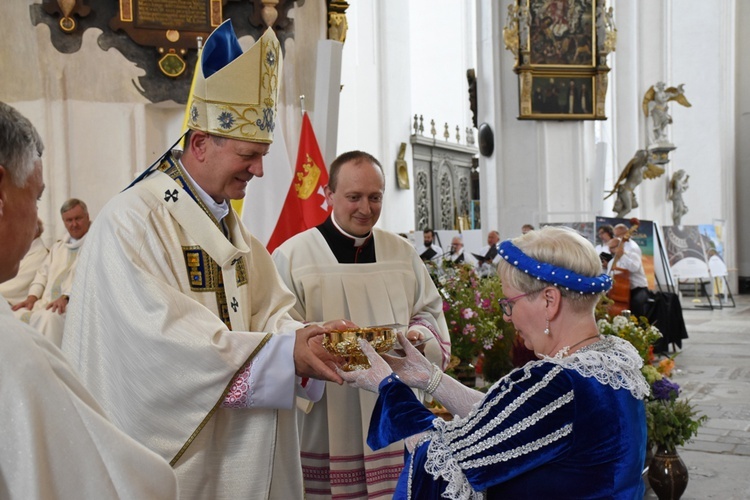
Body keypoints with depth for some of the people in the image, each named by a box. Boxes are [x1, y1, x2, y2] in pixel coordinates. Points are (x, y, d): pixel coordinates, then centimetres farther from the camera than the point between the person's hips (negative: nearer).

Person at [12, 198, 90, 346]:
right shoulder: (58, 247, 29)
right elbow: (43, 272, 24)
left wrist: (66, 297, -24)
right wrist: (32, 296, 4)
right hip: (48, 301, 7)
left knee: (49, 317, -36)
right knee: (20, 315, -21)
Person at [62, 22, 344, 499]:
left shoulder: (228, 222, 10)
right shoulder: (132, 220, -18)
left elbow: (269, 310, 6)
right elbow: (164, 339, -26)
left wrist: (300, 336, -16)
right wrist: (284, 353, -27)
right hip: (166, 449, -8)